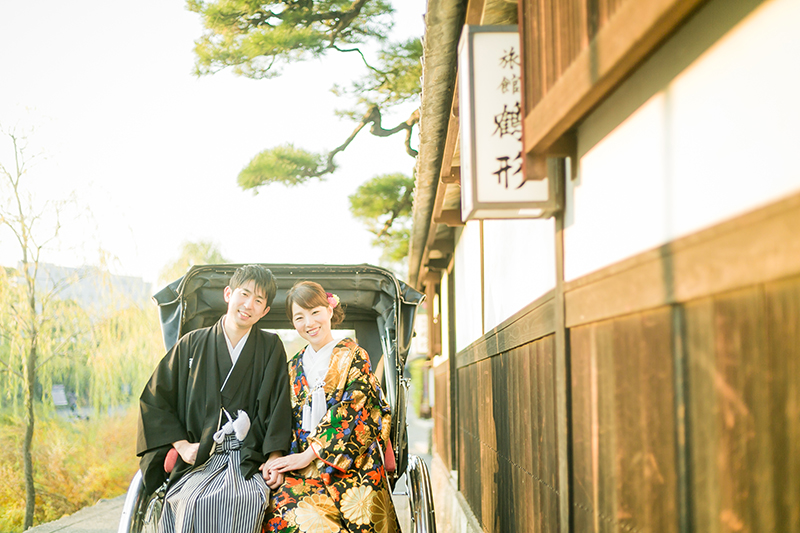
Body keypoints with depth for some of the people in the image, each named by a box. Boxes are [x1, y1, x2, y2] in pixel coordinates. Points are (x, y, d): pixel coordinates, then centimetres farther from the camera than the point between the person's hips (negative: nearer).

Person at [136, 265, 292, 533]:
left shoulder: (271, 348, 11)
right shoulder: (193, 344, 11)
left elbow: (279, 407, 8)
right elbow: (154, 399, 12)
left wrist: (274, 459, -5)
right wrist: (182, 445, 1)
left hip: (249, 462, 0)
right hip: (200, 459, 1)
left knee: (244, 500, -35)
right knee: (194, 501, -33)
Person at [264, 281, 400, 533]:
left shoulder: (353, 356, 6)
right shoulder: (296, 365, 19)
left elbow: (350, 411, -4)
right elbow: (291, 420, 16)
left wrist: (309, 454, -9)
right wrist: (281, 459, -3)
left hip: (351, 465, -3)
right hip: (306, 467, 4)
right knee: (281, 507, -29)